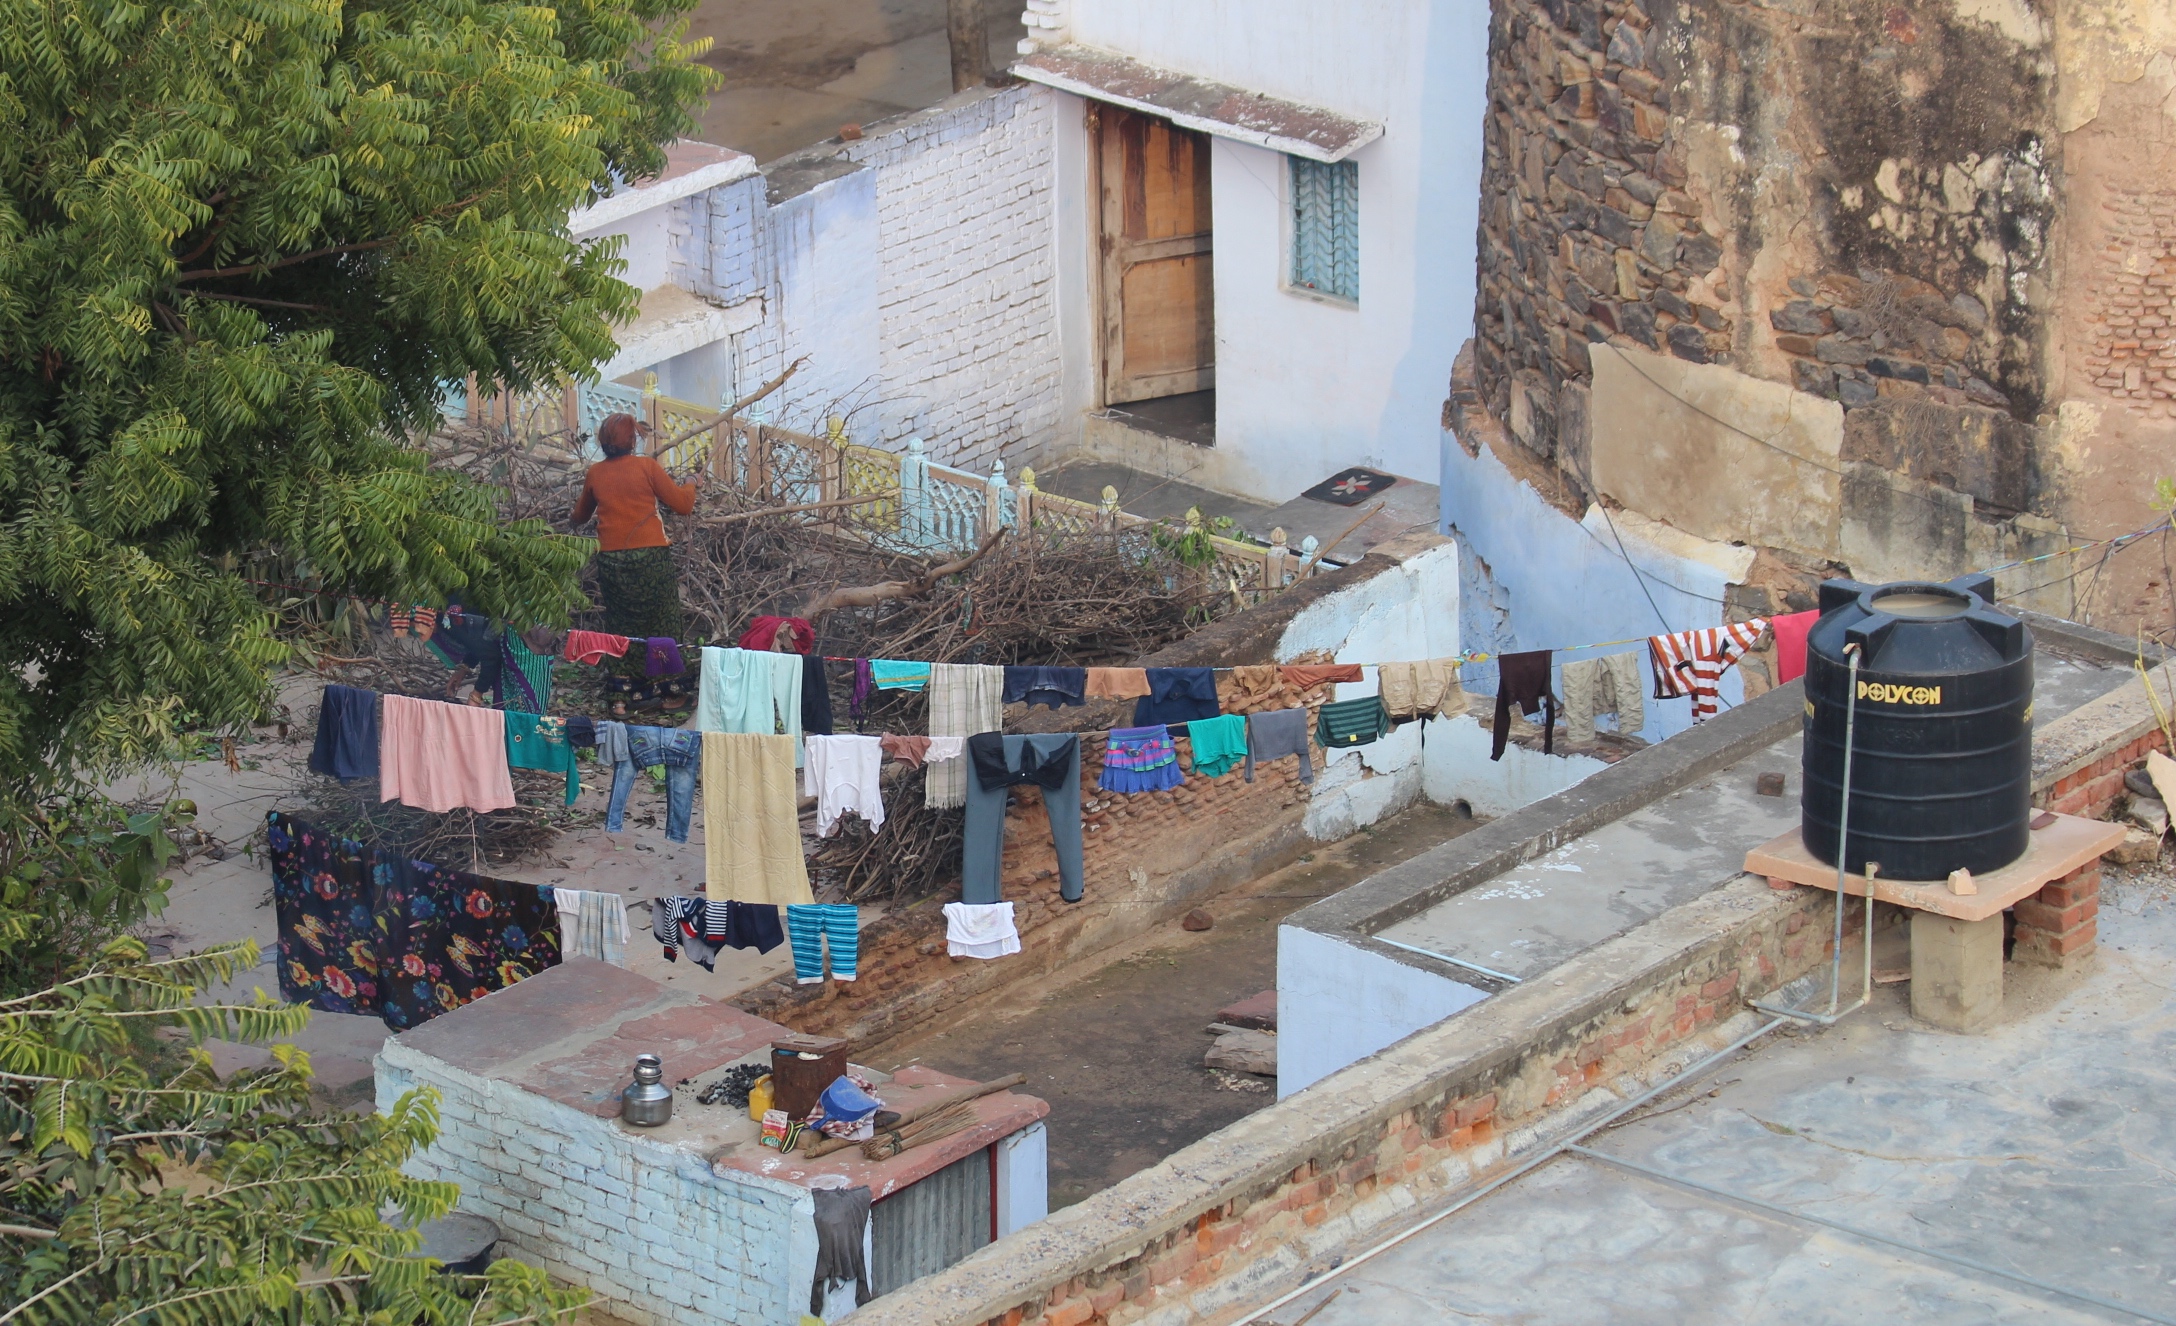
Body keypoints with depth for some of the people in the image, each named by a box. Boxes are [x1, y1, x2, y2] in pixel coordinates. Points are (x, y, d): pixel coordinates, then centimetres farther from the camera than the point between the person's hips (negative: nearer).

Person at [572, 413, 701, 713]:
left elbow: (580, 515, 22)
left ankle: (621, 696, 10)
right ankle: (670, 691, 14)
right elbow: (682, 505, -5)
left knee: (620, 626, 13)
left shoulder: (595, 473, 5)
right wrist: (692, 484, 16)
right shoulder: (647, 466, -5)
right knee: (661, 622, 10)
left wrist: (576, 522, 46)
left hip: (611, 559, 3)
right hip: (651, 554, -3)